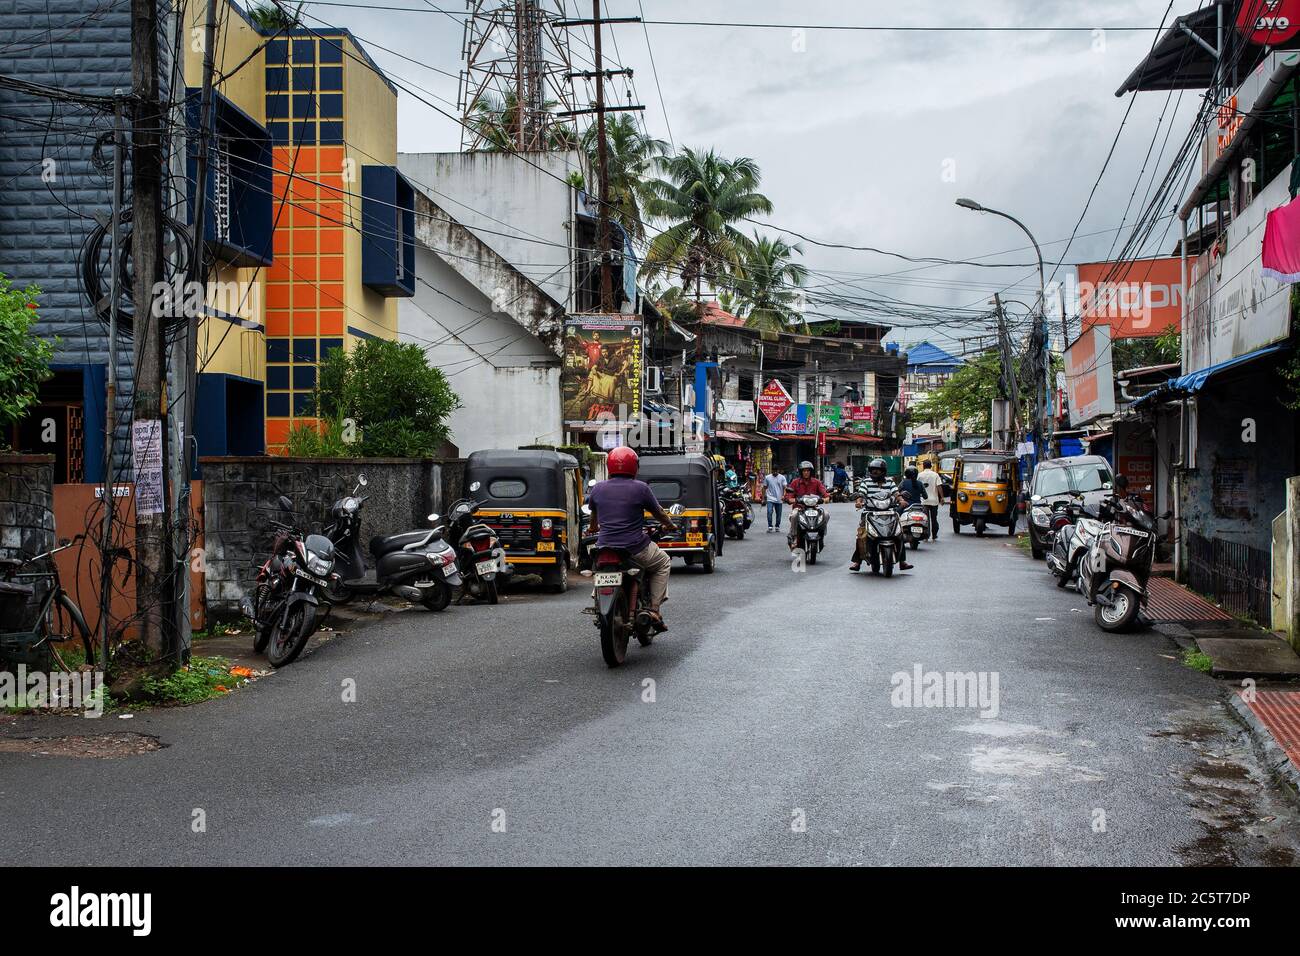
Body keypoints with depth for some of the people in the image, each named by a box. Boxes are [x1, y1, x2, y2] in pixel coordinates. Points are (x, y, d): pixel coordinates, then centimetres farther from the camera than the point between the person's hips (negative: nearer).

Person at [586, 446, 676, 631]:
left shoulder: (598, 488, 5)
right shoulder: (640, 488, -6)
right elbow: (659, 513, 8)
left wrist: (593, 527, 48)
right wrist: (670, 525, 30)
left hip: (604, 547, 4)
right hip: (635, 550, -4)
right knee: (663, 563, 23)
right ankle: (654, 610, 13)